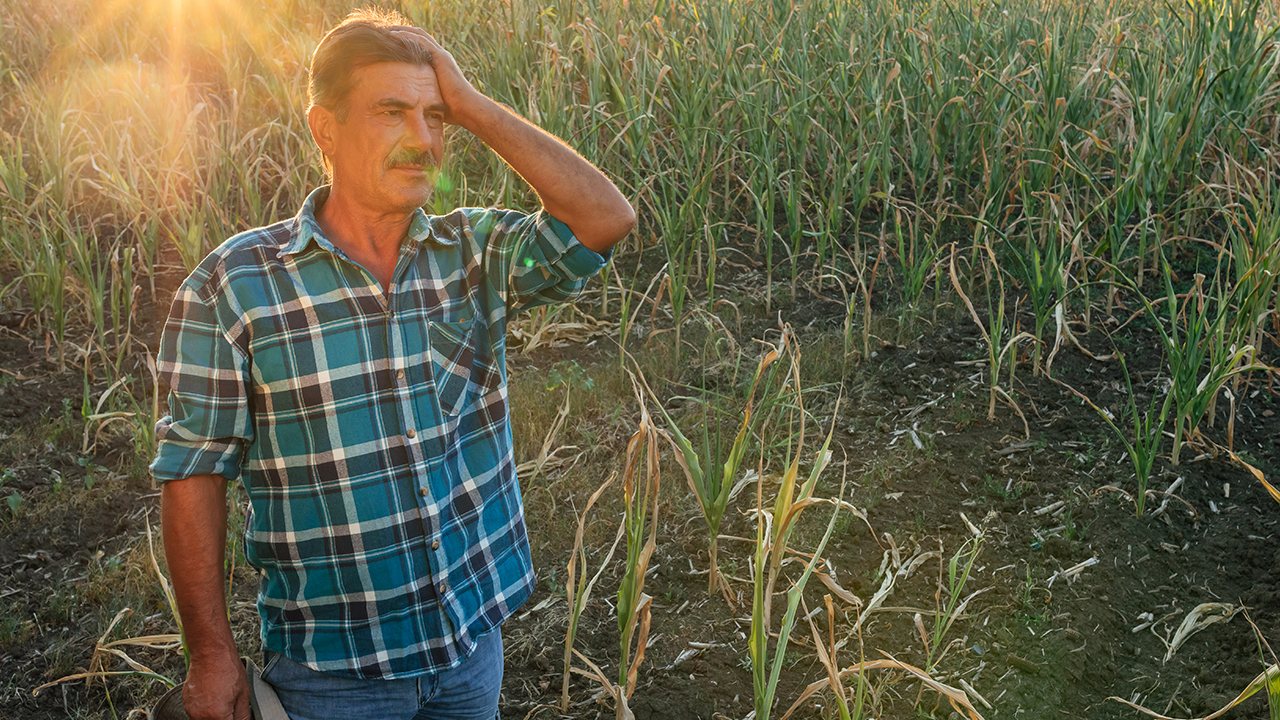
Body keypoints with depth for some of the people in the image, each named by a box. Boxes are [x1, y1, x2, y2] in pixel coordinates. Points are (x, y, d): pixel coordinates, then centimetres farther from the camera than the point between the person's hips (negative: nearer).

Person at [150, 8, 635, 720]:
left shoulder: (476, 253, -4)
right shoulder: (232, 286, -12)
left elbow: (607, 218, -18)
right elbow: (195, 470, -8)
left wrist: (469, 103, -18)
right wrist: (212, 655, -6)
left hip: (473, 636, 3)